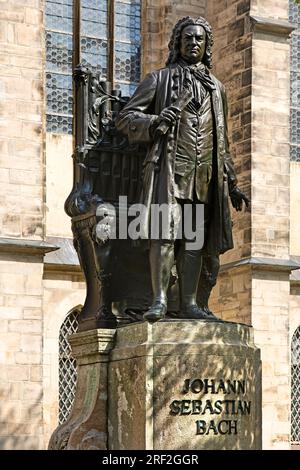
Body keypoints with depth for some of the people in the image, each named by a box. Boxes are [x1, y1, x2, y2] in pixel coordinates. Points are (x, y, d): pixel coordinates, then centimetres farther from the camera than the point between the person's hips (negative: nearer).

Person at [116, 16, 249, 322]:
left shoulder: (216, 87, 23)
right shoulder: (159, 79, 11)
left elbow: (222, 142, 26)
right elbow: (126, 118, 5)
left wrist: (232, 183, 21)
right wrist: (154, 122, -16)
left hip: (205, 176, 4)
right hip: (169, 168, -4)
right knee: (165, 232, -14)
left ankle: (189, 303, 3)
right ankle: (159, 300, -14)